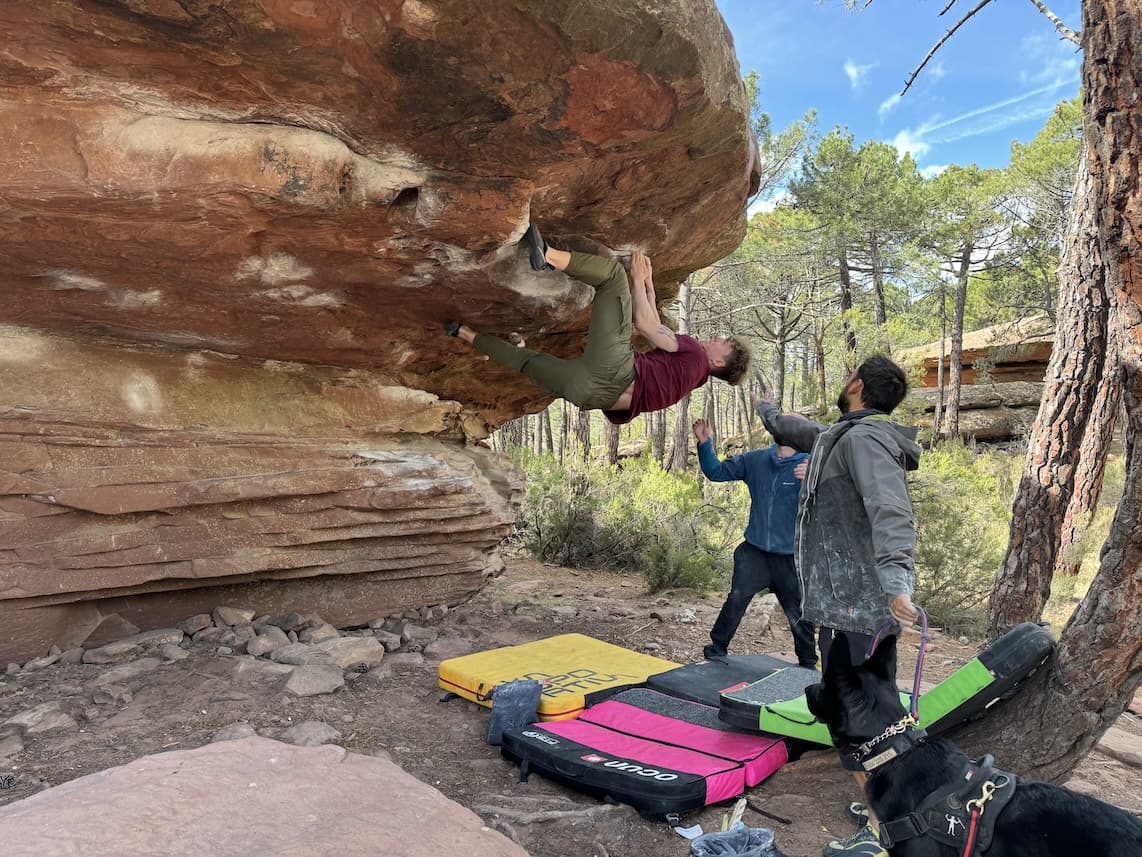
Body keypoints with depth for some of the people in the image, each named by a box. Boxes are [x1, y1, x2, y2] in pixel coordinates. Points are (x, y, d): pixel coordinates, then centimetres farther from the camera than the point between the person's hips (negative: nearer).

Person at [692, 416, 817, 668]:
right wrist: (705, 443, -10)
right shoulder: (755, 460, 1)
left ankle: (808, 666, 31)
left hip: (791, 556, -2)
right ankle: (717, 650, 7)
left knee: (798, 614, 11)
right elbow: (716, 472, 5)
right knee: (736, 599, -9)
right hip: (754, 550, 2)